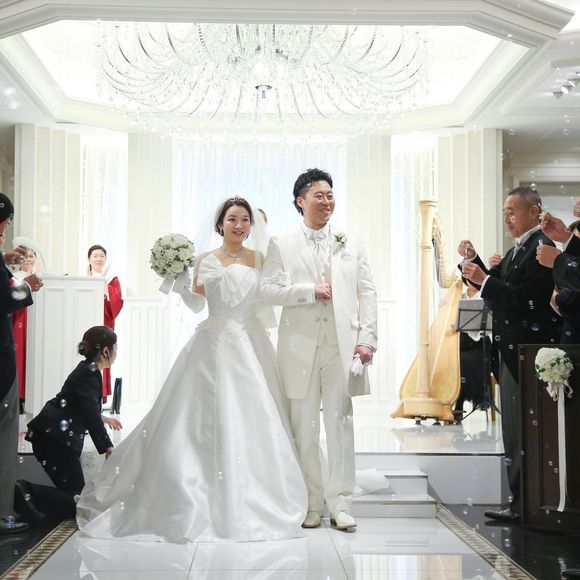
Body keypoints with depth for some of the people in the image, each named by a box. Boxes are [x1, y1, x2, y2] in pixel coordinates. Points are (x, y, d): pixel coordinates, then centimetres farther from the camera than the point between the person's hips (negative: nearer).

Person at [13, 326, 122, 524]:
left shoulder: (87, 370, 16)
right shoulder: (89, 374, -14)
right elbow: (91, 416, -22)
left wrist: (104, 418, 46)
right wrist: (108, 448, -24)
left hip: (54, 435, 10)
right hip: (55, 439, -10)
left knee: (74, 493, 11)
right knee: (76, 502, -10)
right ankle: (26, 492, -21)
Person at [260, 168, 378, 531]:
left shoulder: (352, 244, 12)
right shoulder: (282, 246, 7)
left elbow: (367, 293, 7)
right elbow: (268, 290, -3)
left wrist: (367, 338, -3)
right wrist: (310, 291, -13)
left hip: (342, 346, 1)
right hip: (300, 347, -1)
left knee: (340, 424, 2)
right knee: (304, 427, 5)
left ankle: (340, 503, 9)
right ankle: (311, 503, 15)